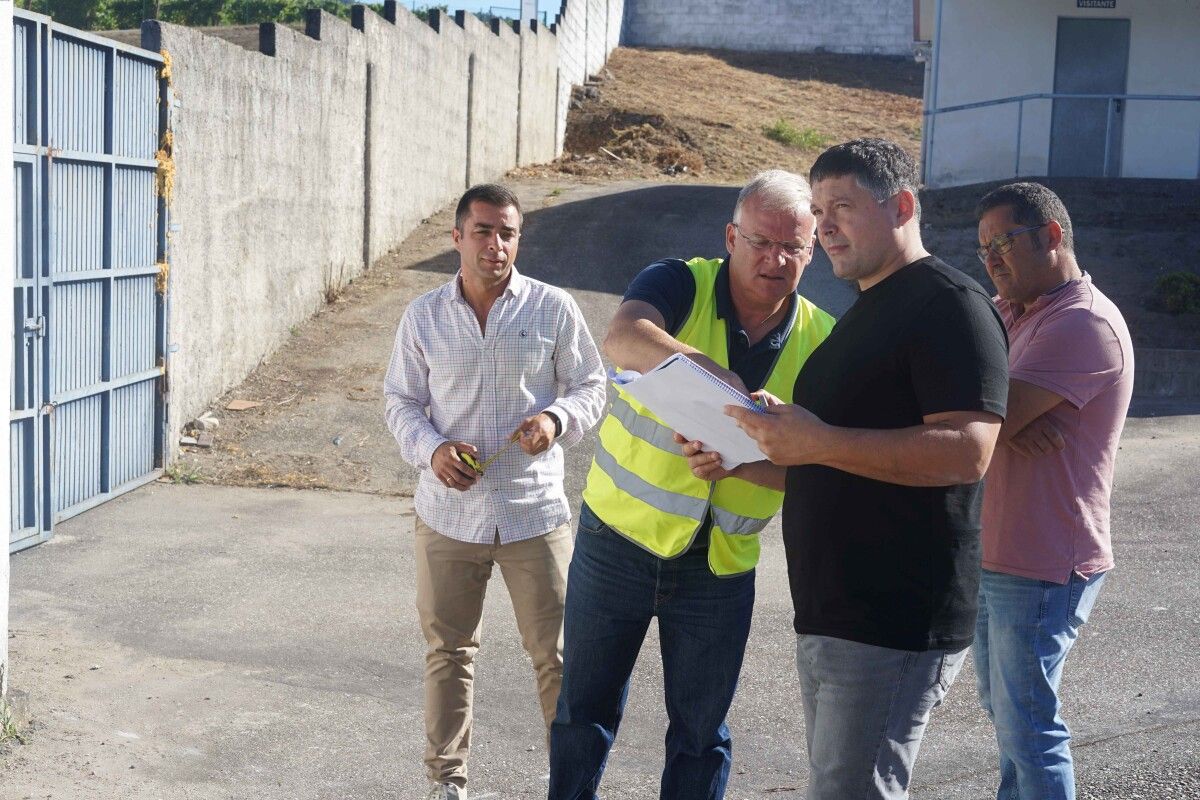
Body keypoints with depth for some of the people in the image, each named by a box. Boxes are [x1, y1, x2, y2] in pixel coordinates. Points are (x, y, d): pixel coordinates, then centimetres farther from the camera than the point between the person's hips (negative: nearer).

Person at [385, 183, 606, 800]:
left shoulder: (553, 308, -2)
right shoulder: (424, 316, 3)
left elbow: (591, 386, 6)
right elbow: (401, 401, 9)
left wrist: (556, 418, -15)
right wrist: (431, 448, -10)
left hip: (535, 511, -1)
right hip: (449, 512, 2)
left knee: (556, 652, 4)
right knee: (448, 650, 12)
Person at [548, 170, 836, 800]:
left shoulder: (819, 342, -3)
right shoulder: (682, 285, -10)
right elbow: (624, 338, -32)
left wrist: (747, 461, -28)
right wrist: (708, 367, -51)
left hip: (720, 564, 2)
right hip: (618, 539, -2)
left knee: (701, 733, 12)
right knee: (584, 711, 11)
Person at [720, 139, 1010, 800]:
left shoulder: (949, 304, -10)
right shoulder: (862, 316, 20)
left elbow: (967, 451, -24)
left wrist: (818, 442, -26)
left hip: (894, 623, -10)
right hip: (830, 616, 10)